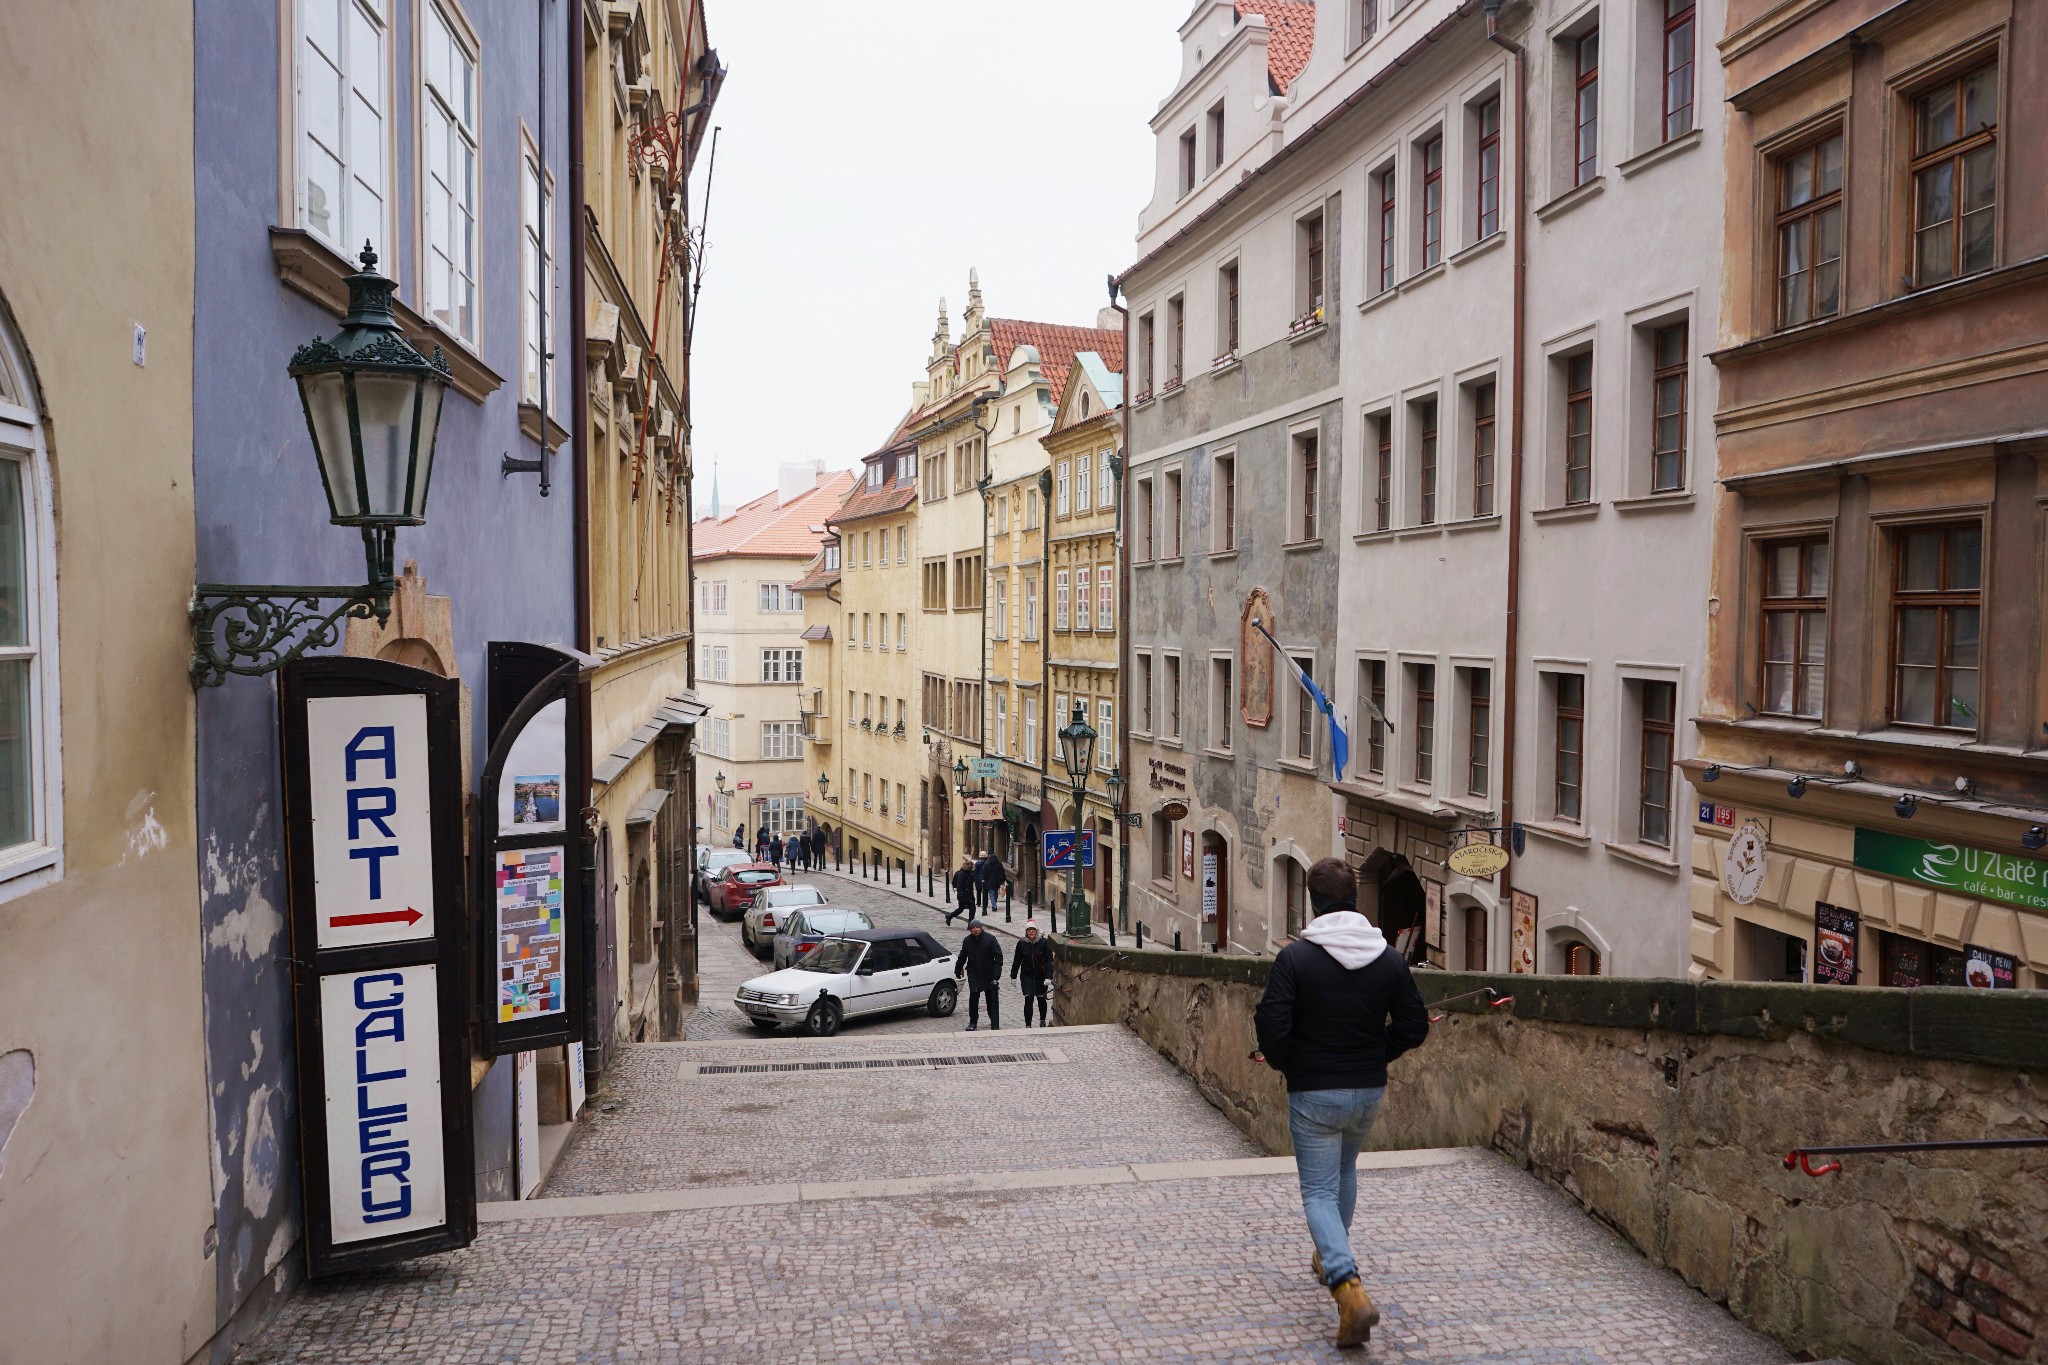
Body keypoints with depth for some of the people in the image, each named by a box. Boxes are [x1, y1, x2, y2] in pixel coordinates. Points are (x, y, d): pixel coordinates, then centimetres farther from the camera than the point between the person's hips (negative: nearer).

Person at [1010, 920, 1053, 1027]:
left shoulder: (1044, 943, -11)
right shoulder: (1022, 944, -4)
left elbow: (1049, 961, -11)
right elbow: (1016, 961, 5)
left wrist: (1048, 977, -19)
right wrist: (1013, 976, 9)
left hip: (1041, 977, 0)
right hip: (1027, 977, 0)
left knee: (1041, 999, 14)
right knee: (1028, 1000, -8)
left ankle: (1042, 1020, 38)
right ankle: (1027, 1025, -2)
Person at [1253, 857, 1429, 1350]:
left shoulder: (1295, 957, -16)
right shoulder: (1388, 958, -3)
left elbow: (1272, 1024, -21)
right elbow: (1413, 1025, 0)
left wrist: (1281, 1062, -1)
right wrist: (1375, 1056, 13)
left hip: (1313, 1092, -5)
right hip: (1369, 1090, 5)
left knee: (1319, 1191, 4)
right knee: (1345, 1172, 28)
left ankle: (1349, 1288, -14)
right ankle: (1331, 1259, 44)